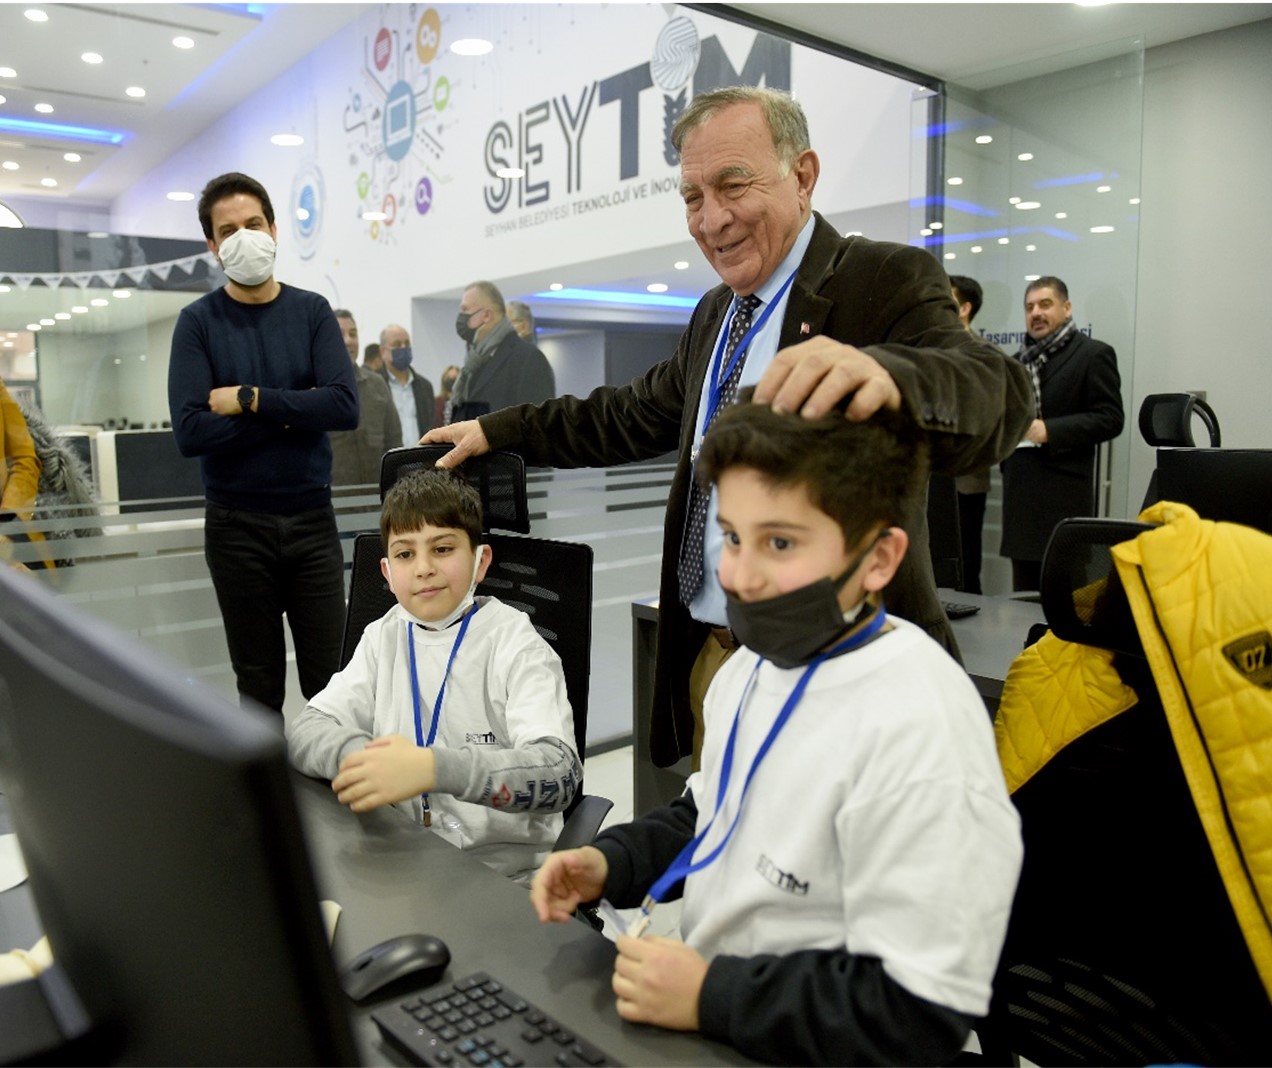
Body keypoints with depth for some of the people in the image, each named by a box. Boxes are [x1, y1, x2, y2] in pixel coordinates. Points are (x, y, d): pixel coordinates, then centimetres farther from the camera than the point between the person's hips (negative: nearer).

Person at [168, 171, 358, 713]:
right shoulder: (198, 321, 0)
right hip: (236, 525, -1)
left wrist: (249, 399, -13)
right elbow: (191, 431, -13)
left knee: (328, 681, 4)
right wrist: (294, 411, -11)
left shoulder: (311, 311, 4)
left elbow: (344, 406, -11)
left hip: (312, 519, 1)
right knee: (259, 686, 10)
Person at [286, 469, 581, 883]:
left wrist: (433, 769, -40)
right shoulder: (384, 639, 6)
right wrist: (360, 757, -27)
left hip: (507, 875, -4)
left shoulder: (515, 644, -10)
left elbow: (560, 771, -24)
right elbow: (304, 731, -3)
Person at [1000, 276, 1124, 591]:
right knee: (1024, 591, 10)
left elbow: (1110, 418, -10)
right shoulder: (1021, 358, 20)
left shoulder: (1093, 354, -1)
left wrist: (1048, 431, -18)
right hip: (1019, 492, 7)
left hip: (1063, 493, -6)